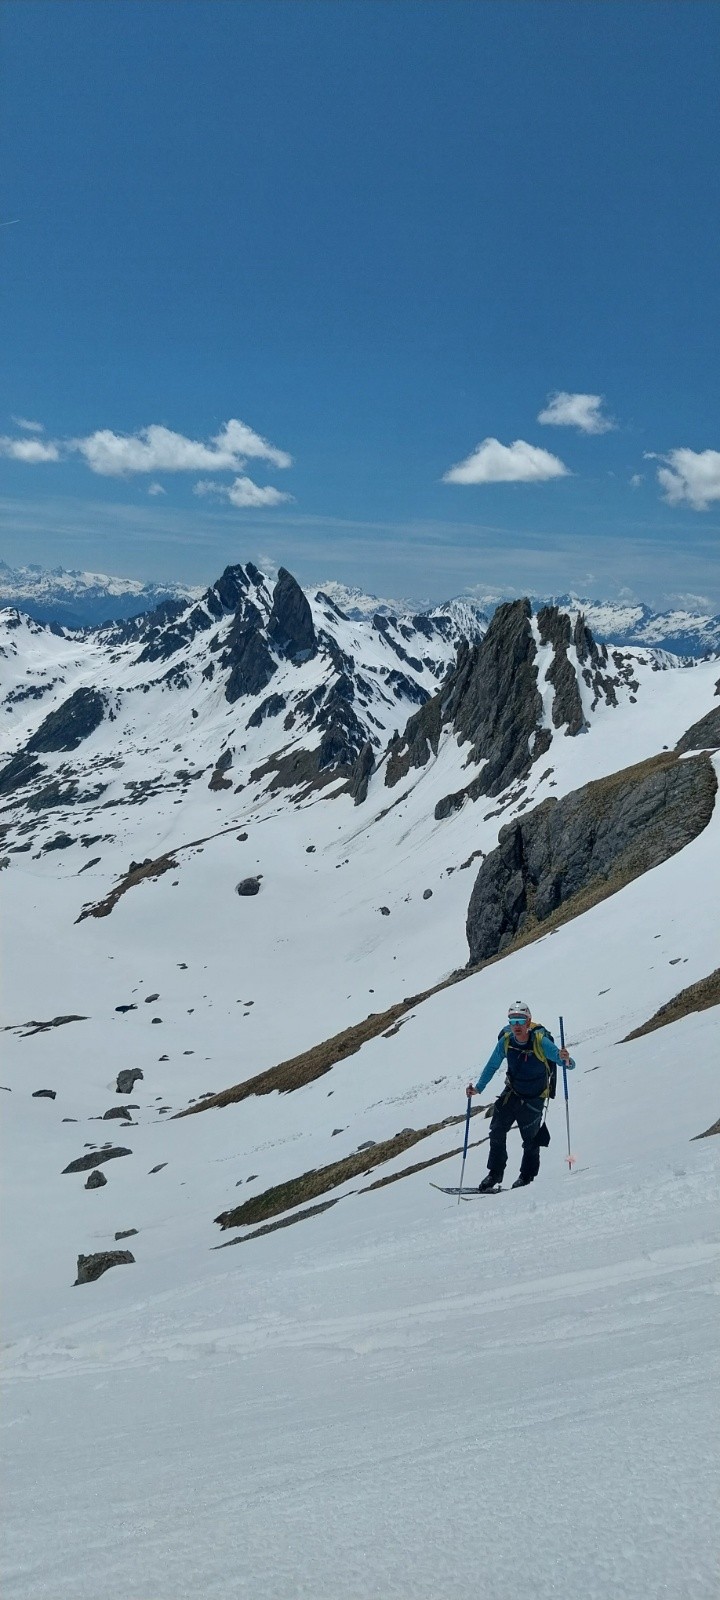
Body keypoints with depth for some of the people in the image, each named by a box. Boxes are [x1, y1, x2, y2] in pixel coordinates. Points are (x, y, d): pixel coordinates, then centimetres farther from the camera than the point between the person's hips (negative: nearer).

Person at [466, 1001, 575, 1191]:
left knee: (531, 1139, 8)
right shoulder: (506, 1040, -15)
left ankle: (527, 1177, 29)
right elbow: (492, 1066, 1)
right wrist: (478, 1088, -7)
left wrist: (566, 1059, -49)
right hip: (512, 1093, 3)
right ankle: (494, 1174, 12)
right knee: (497, 1131, -4)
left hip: (534, 1098, -3)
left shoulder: (541, 1041, -26)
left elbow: (570, 1065, -26)